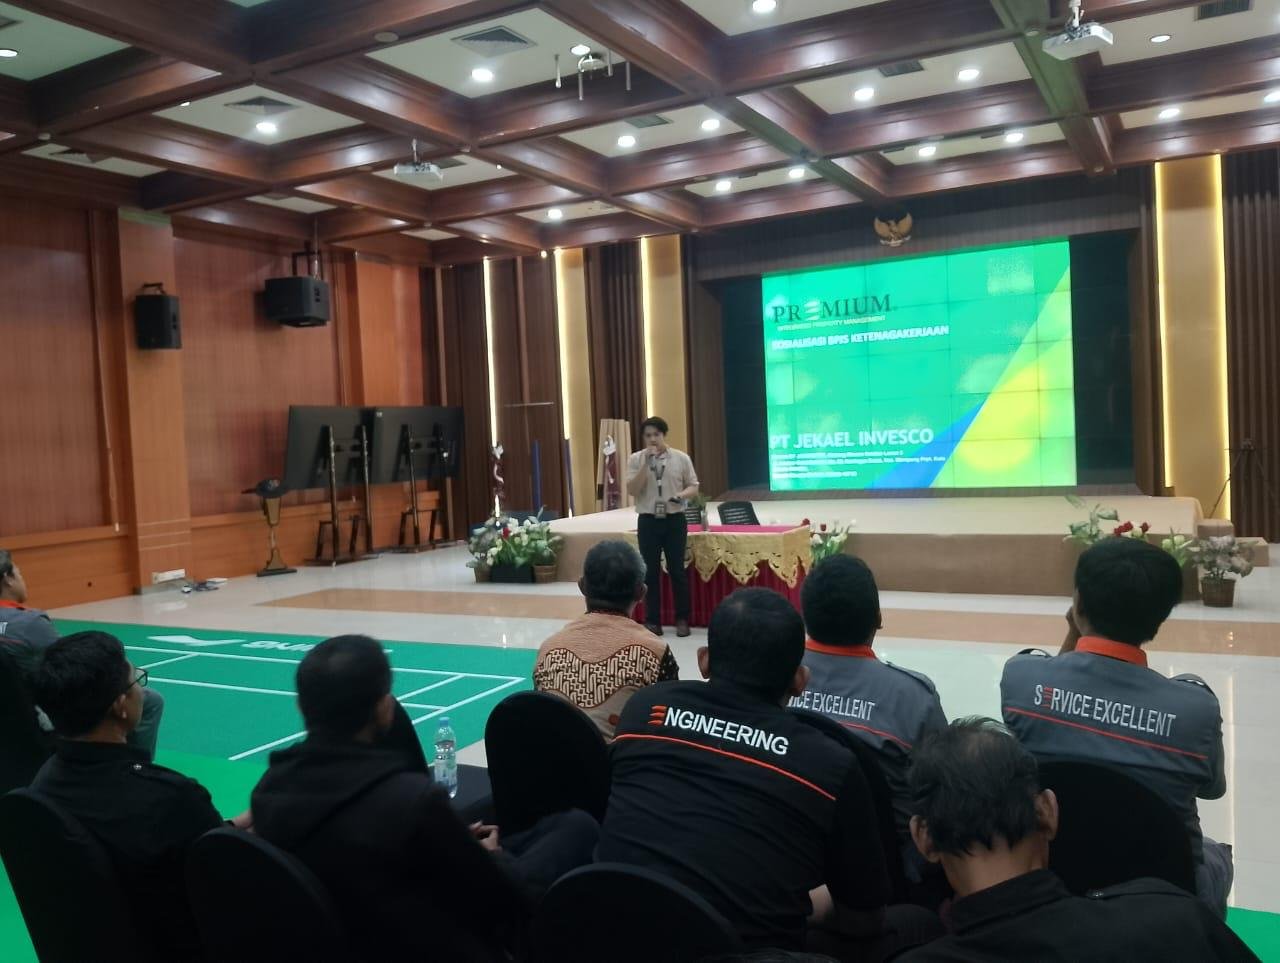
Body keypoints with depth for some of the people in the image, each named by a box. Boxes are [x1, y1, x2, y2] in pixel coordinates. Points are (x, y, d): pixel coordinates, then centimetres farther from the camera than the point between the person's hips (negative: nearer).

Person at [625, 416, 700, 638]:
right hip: (648, 520, 1)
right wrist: (646, 464, -16)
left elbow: (693, 486, 5)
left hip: (675, 520, 0)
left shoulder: (681, 458, 0)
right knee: (650, 571, 5)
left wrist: (682, 494, -17)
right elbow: (632, 490, -9)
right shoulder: (636, 459, 0)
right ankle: (652, 621, 14)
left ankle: (682, 619, 14)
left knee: (677, 570, 3)